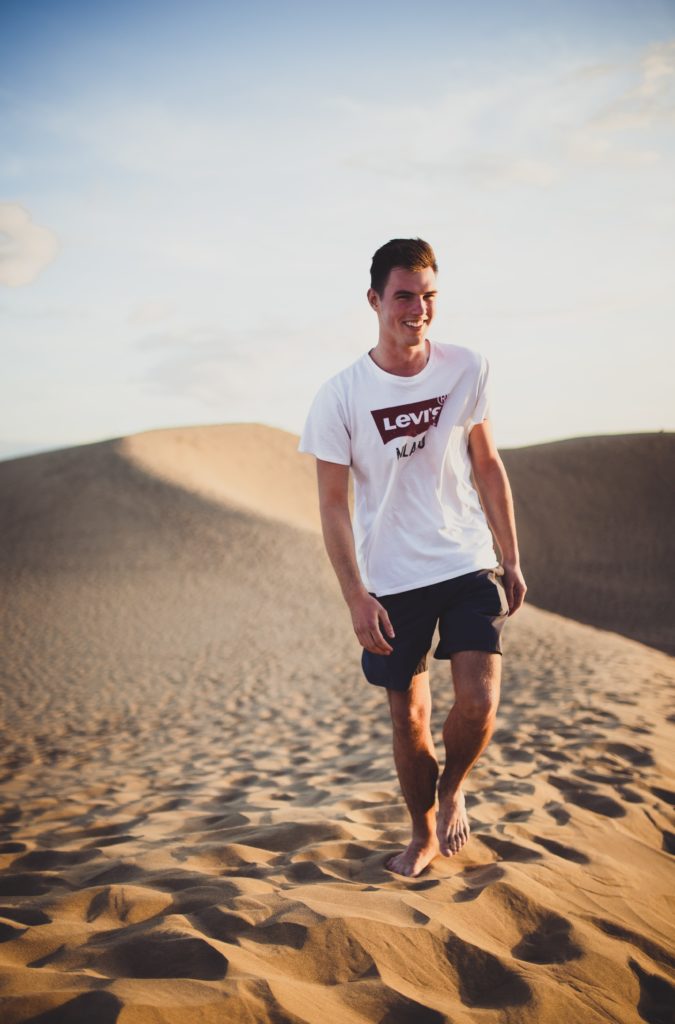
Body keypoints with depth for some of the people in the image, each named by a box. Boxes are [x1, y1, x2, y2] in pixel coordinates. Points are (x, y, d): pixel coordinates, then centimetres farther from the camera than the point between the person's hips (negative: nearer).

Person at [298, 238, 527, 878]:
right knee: (408, 718, 8)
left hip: (469, 566, 1)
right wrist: (356, 597, -11)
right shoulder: (340, 397, -9)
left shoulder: (468, 370, -2)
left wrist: (511, 559, 6)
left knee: (478, 704, -13)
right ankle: (423, 834, 32)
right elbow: (333, 504, -6)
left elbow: (488, 468, 8)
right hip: (390, 582, -1)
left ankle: (453, 788, 20)